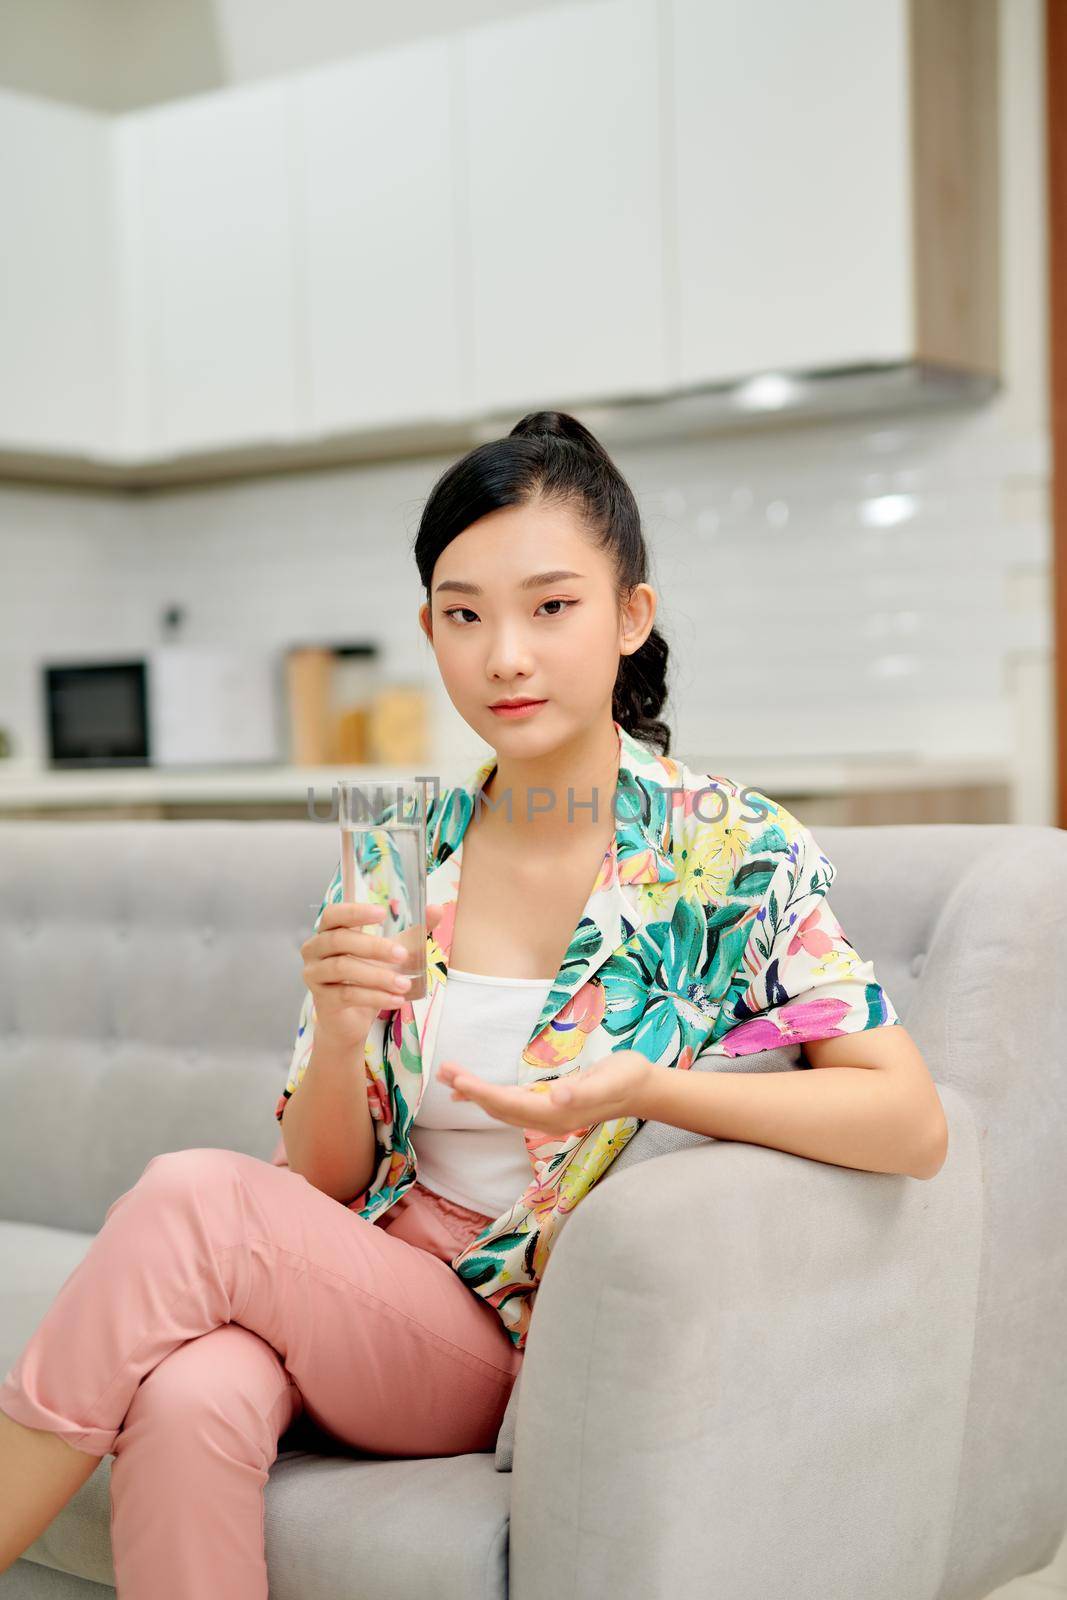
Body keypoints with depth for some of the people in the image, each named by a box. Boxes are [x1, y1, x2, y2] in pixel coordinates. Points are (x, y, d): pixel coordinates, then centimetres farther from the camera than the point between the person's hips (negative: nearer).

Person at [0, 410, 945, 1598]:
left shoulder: (729, 852, -6)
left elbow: (913, 1125, -13)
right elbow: (320, 1185, 5)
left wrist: (643, 1088, -26)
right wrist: (338, 1033, -17)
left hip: (521, 1349, -2)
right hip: (354, 1292, 3)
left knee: (189, 1200, -25)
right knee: (190, 1398, -32)